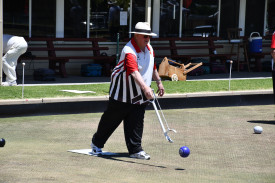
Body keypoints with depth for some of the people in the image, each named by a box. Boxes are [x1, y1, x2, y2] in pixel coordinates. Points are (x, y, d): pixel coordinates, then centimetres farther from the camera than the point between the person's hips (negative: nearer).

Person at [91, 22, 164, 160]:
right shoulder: (129, 51, -26)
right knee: (111, 119, 6)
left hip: (139, 95, 6)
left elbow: (152, 67, 22)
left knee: (136, 122, 1)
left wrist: (159, 82, 24)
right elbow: (134, 72, -41)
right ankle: (97, 143, 25)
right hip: (122, 93, -6)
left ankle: (135, 150, 5)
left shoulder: (149, 48, 3)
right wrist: (145, 88, -53)